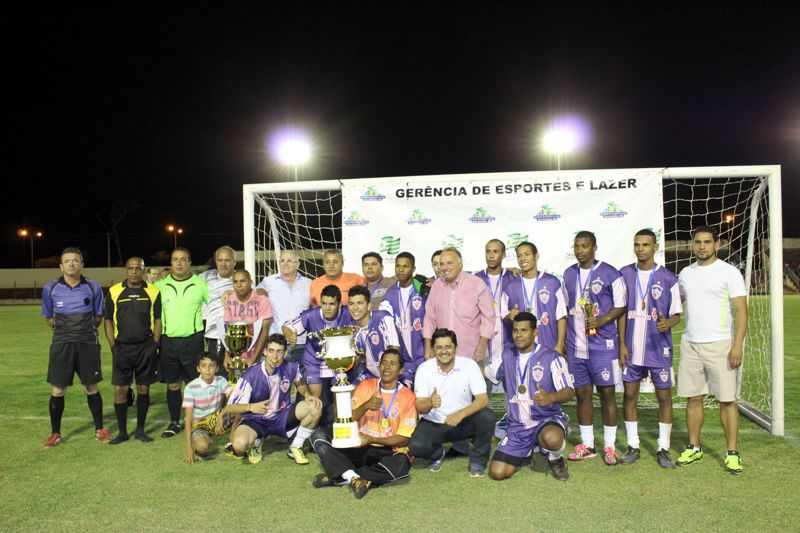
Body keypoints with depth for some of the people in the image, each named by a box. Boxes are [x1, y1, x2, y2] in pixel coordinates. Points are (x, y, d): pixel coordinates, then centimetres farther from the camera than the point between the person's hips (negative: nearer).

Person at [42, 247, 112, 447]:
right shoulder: (51, 288, 0)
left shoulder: (93, 287, 0)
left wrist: (86, 329, 4)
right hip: (61, 344, 0)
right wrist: (64, 329, 7)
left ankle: (100, 430, 18)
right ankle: (55, 433, 19)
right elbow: (47, 317, 12)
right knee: (58, 390, 3)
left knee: (91, 387, 6)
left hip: (88, 343, 0)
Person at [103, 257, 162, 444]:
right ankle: (122, 432, 13)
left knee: (143, 389, 7)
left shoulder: (153, 292, 2)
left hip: (146, 348, 0)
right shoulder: (114, 292, 2)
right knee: (120, 390, -1)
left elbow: (158, 320, 5)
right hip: (122, 348, 0)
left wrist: (155, 345, -3)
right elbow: (108, 321, 6)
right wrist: (113, 346, -3)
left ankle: (140, 429, 20)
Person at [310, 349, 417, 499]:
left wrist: (372, 440, -16)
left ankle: (336, 478, -26)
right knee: (319, 434, -17)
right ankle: (353, 477, -34)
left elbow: (404, 439, -5)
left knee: (401, 464, -35)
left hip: (387, 450, -2)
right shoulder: (366, 385, 5)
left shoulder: (407, 396, -1)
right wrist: (366, 406, -21)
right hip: (358, 445, 2)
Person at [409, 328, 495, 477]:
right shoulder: (424, 369, -13)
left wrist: (460, 414, -36)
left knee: (487, 416, -29)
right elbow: (420, 407, -15)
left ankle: (478, 459, -2)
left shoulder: (469, 365, -14)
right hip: (433, 423, 0)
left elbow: (483, 399, -19)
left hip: (463, 422, 0)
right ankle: (438, 453, 10)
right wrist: (430, 403, -39)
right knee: (416, 446, -28)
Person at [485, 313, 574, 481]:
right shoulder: (507, 355, 5)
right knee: (497, 473, -10)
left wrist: (551, 397, -40)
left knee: (552, 439, -41)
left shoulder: (552, 357, -10)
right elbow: (484, 372, 20)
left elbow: (569, 391, -20)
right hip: (517, 426, 4)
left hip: (547, 419, -4)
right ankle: (528, 452, 23)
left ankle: (555, 459, -1)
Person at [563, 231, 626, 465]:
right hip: (576, 347, 4)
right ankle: (587, 444, 21)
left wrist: (602, 320, -19)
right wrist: (562, 341, 12)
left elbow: (621, 306, -1)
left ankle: (609, 446, 14)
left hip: (603, 346, -4)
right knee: (582, 394, 9)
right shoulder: (569, 274, 11)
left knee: (606, 393, 2)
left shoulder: (610, 274, -5)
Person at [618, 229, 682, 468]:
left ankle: (664, 448, 17)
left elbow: (676, 314, 1)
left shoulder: (668, 278, -3)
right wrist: (622, 344, 0)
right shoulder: (625, 274, 3)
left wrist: (668, 323, -23)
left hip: (659, 348, -2)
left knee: (664, 395, 4)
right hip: (632, 348, 2)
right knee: (629, 394, 6)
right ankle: (632, 446, 19)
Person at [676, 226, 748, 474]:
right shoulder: (686, 273, 10)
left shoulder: (729, 272, -5)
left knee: (727, 399, 0)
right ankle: (694, 448, 19)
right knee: (693, 398, 9)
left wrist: (737, 346, -16)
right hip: (690, 344, 4)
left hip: (719, 345, -4)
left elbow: (741, 311, -9)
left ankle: (732, 453, 11)